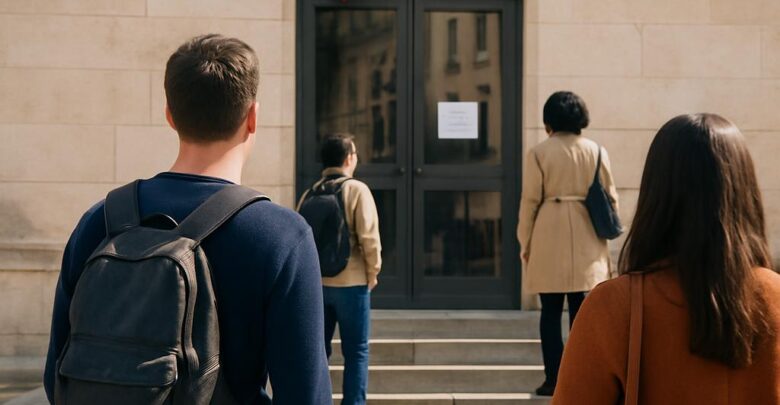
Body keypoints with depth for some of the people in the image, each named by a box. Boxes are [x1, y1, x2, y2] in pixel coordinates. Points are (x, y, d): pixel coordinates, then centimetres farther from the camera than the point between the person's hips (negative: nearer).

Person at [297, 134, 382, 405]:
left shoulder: (309, 194, 6)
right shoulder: (356, 190, -8)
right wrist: (372, 273, 0)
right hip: (350, 283, -5)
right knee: (355, 351, 5)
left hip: (315, 283, 5)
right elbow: (369, 237, -13)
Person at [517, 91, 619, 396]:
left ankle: (554, 379, 3)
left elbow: (530, 201, -4)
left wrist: (525, 243, 5)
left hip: (550, 239, -2)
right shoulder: (597, 151, 4)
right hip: (587, 240, 2)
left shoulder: (539, 152, -4)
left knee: (551, 312, 3)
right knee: (581, 311, 6)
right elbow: (610, 198, 6)